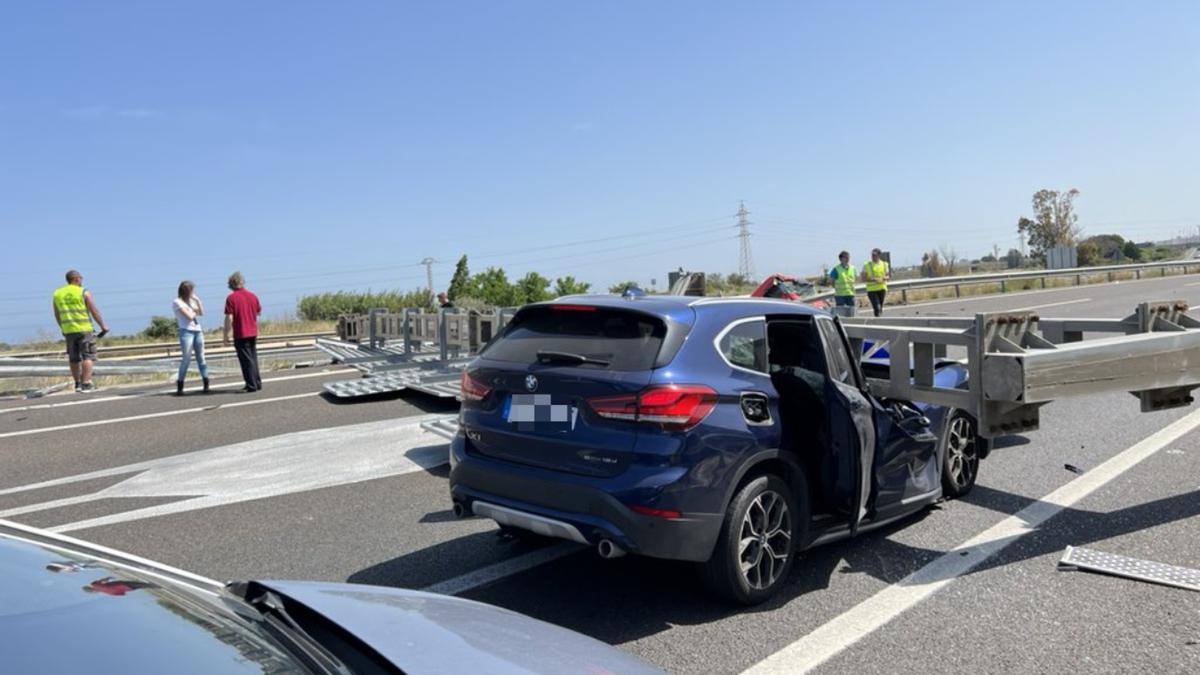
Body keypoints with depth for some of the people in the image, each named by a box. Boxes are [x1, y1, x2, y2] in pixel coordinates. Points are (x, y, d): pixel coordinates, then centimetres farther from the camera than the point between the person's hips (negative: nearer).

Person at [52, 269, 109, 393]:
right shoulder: (84, 292, -6)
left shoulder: (57, 294, 8)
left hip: (68, 330, 5)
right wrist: (104, 326, -1)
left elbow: (57, 315, 13)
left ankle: (78, 383, 20)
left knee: (74, 358, 14)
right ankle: (86, 384, -12)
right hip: (84, 329, -5)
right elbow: (94, 311, -8)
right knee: (87, 356, -3)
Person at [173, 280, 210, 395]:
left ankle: (206, 385, 6)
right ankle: (179, 387, -3)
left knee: (201, 358, 5)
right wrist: (195, 311, 8)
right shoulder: (177, 302, -4)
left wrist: (197, 300, 7)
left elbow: (201, 313, 12)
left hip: (198, 331, 6)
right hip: (186, 331, -6)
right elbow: (189, 316, -10)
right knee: (186, 359, -8)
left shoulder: (191, 300, 16)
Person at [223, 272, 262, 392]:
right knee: (253, 358, 16)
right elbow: (259, 312, 16)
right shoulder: (252, 296, 4)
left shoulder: (231, 298, -11)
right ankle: (257, 383, 19)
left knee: (246, 360, -1)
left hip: (240, 334, -5)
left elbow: (229, 318, -15)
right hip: (253, 333, 5)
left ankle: (252, 385, -1)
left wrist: (226, 335, -8)